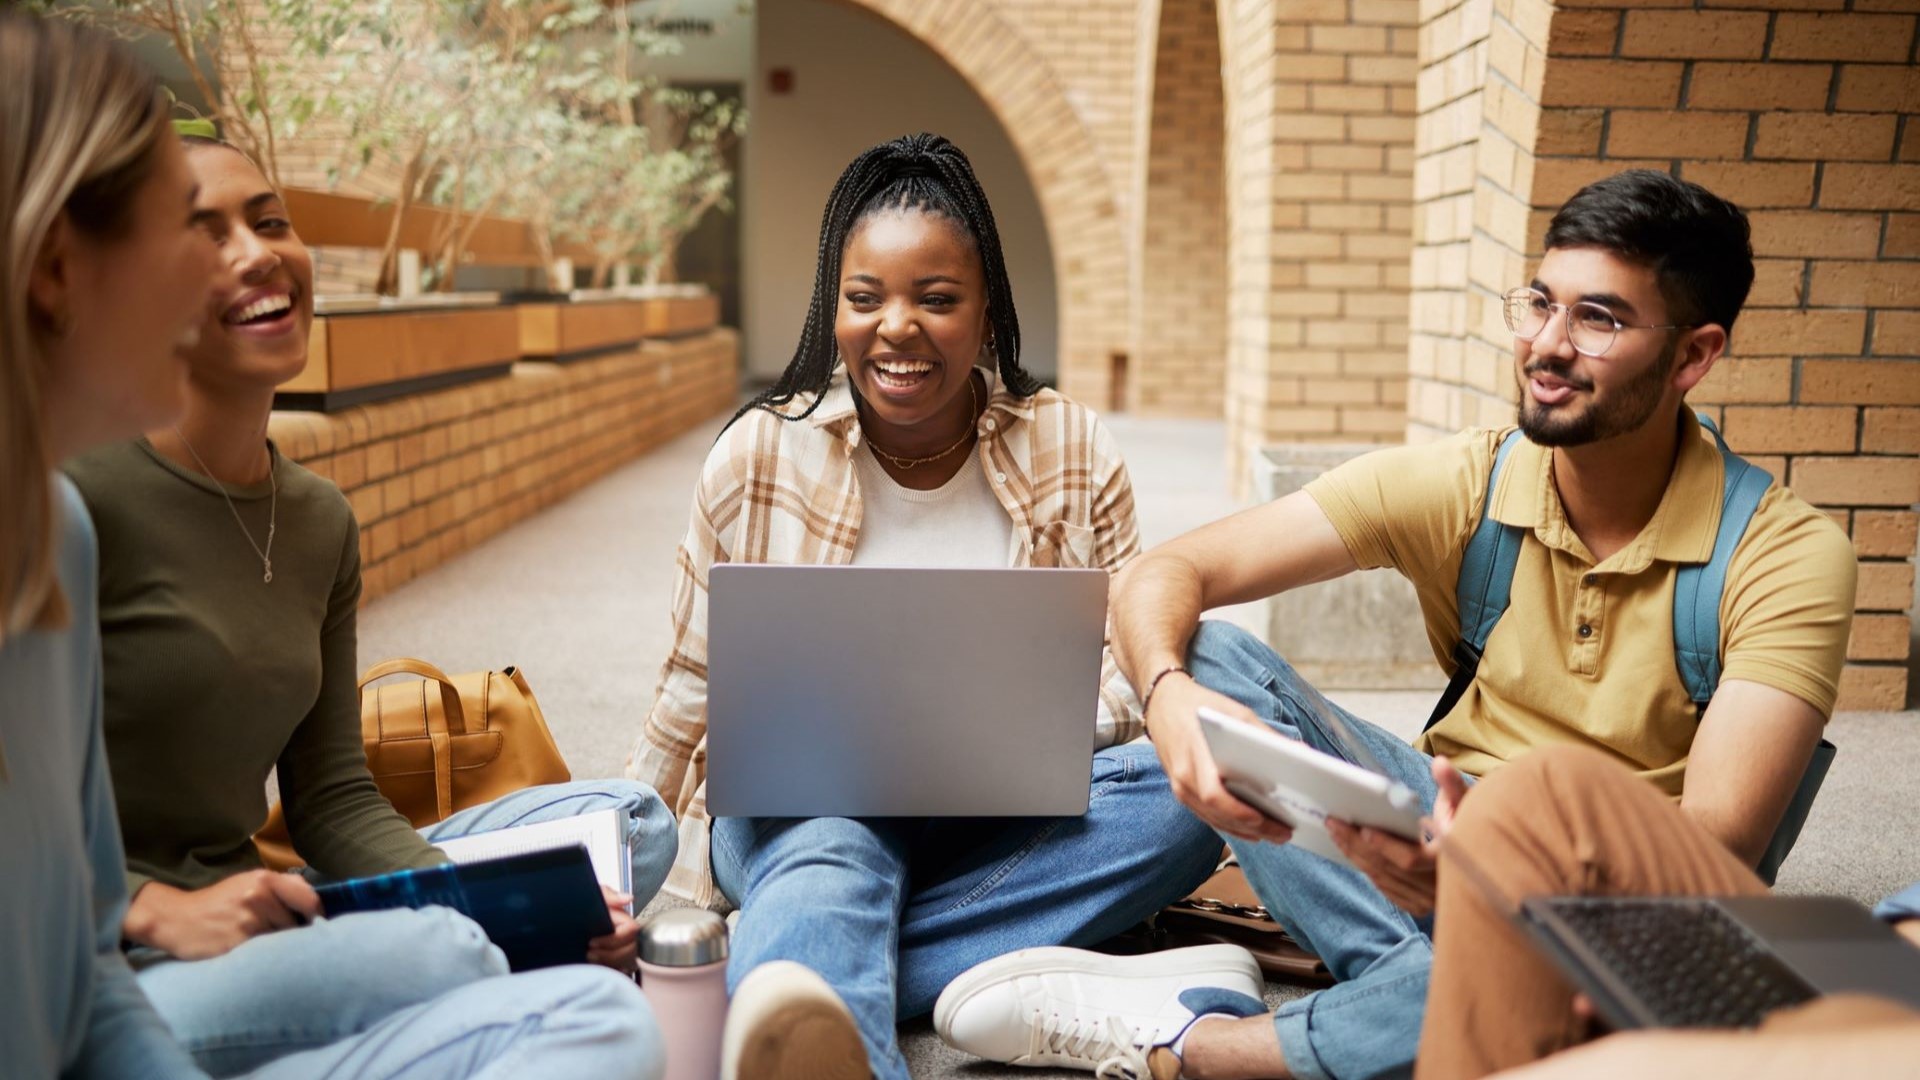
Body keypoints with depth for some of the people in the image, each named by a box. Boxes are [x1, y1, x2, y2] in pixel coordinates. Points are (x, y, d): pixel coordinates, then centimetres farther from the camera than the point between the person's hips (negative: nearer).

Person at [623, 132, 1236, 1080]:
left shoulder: (1075, 455, 1)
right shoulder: (757, 457, -1)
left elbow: (1122, 679, 1)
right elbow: (693, 689, 7)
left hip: (1008, 812, 2)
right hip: (803, 799, -1)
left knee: (1180, 796, -27)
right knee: (827, 847, -36)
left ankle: (809, 983, -34)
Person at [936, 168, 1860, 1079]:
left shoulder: (1787, 557, -13)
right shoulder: (1461, 485, -6)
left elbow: (1718, 846, -25)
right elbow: (1164, 574, -11)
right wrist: (1169, 696, -35)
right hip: (1447, 833, 3)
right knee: (1208, 653, -16)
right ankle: (1424, 984, -26)